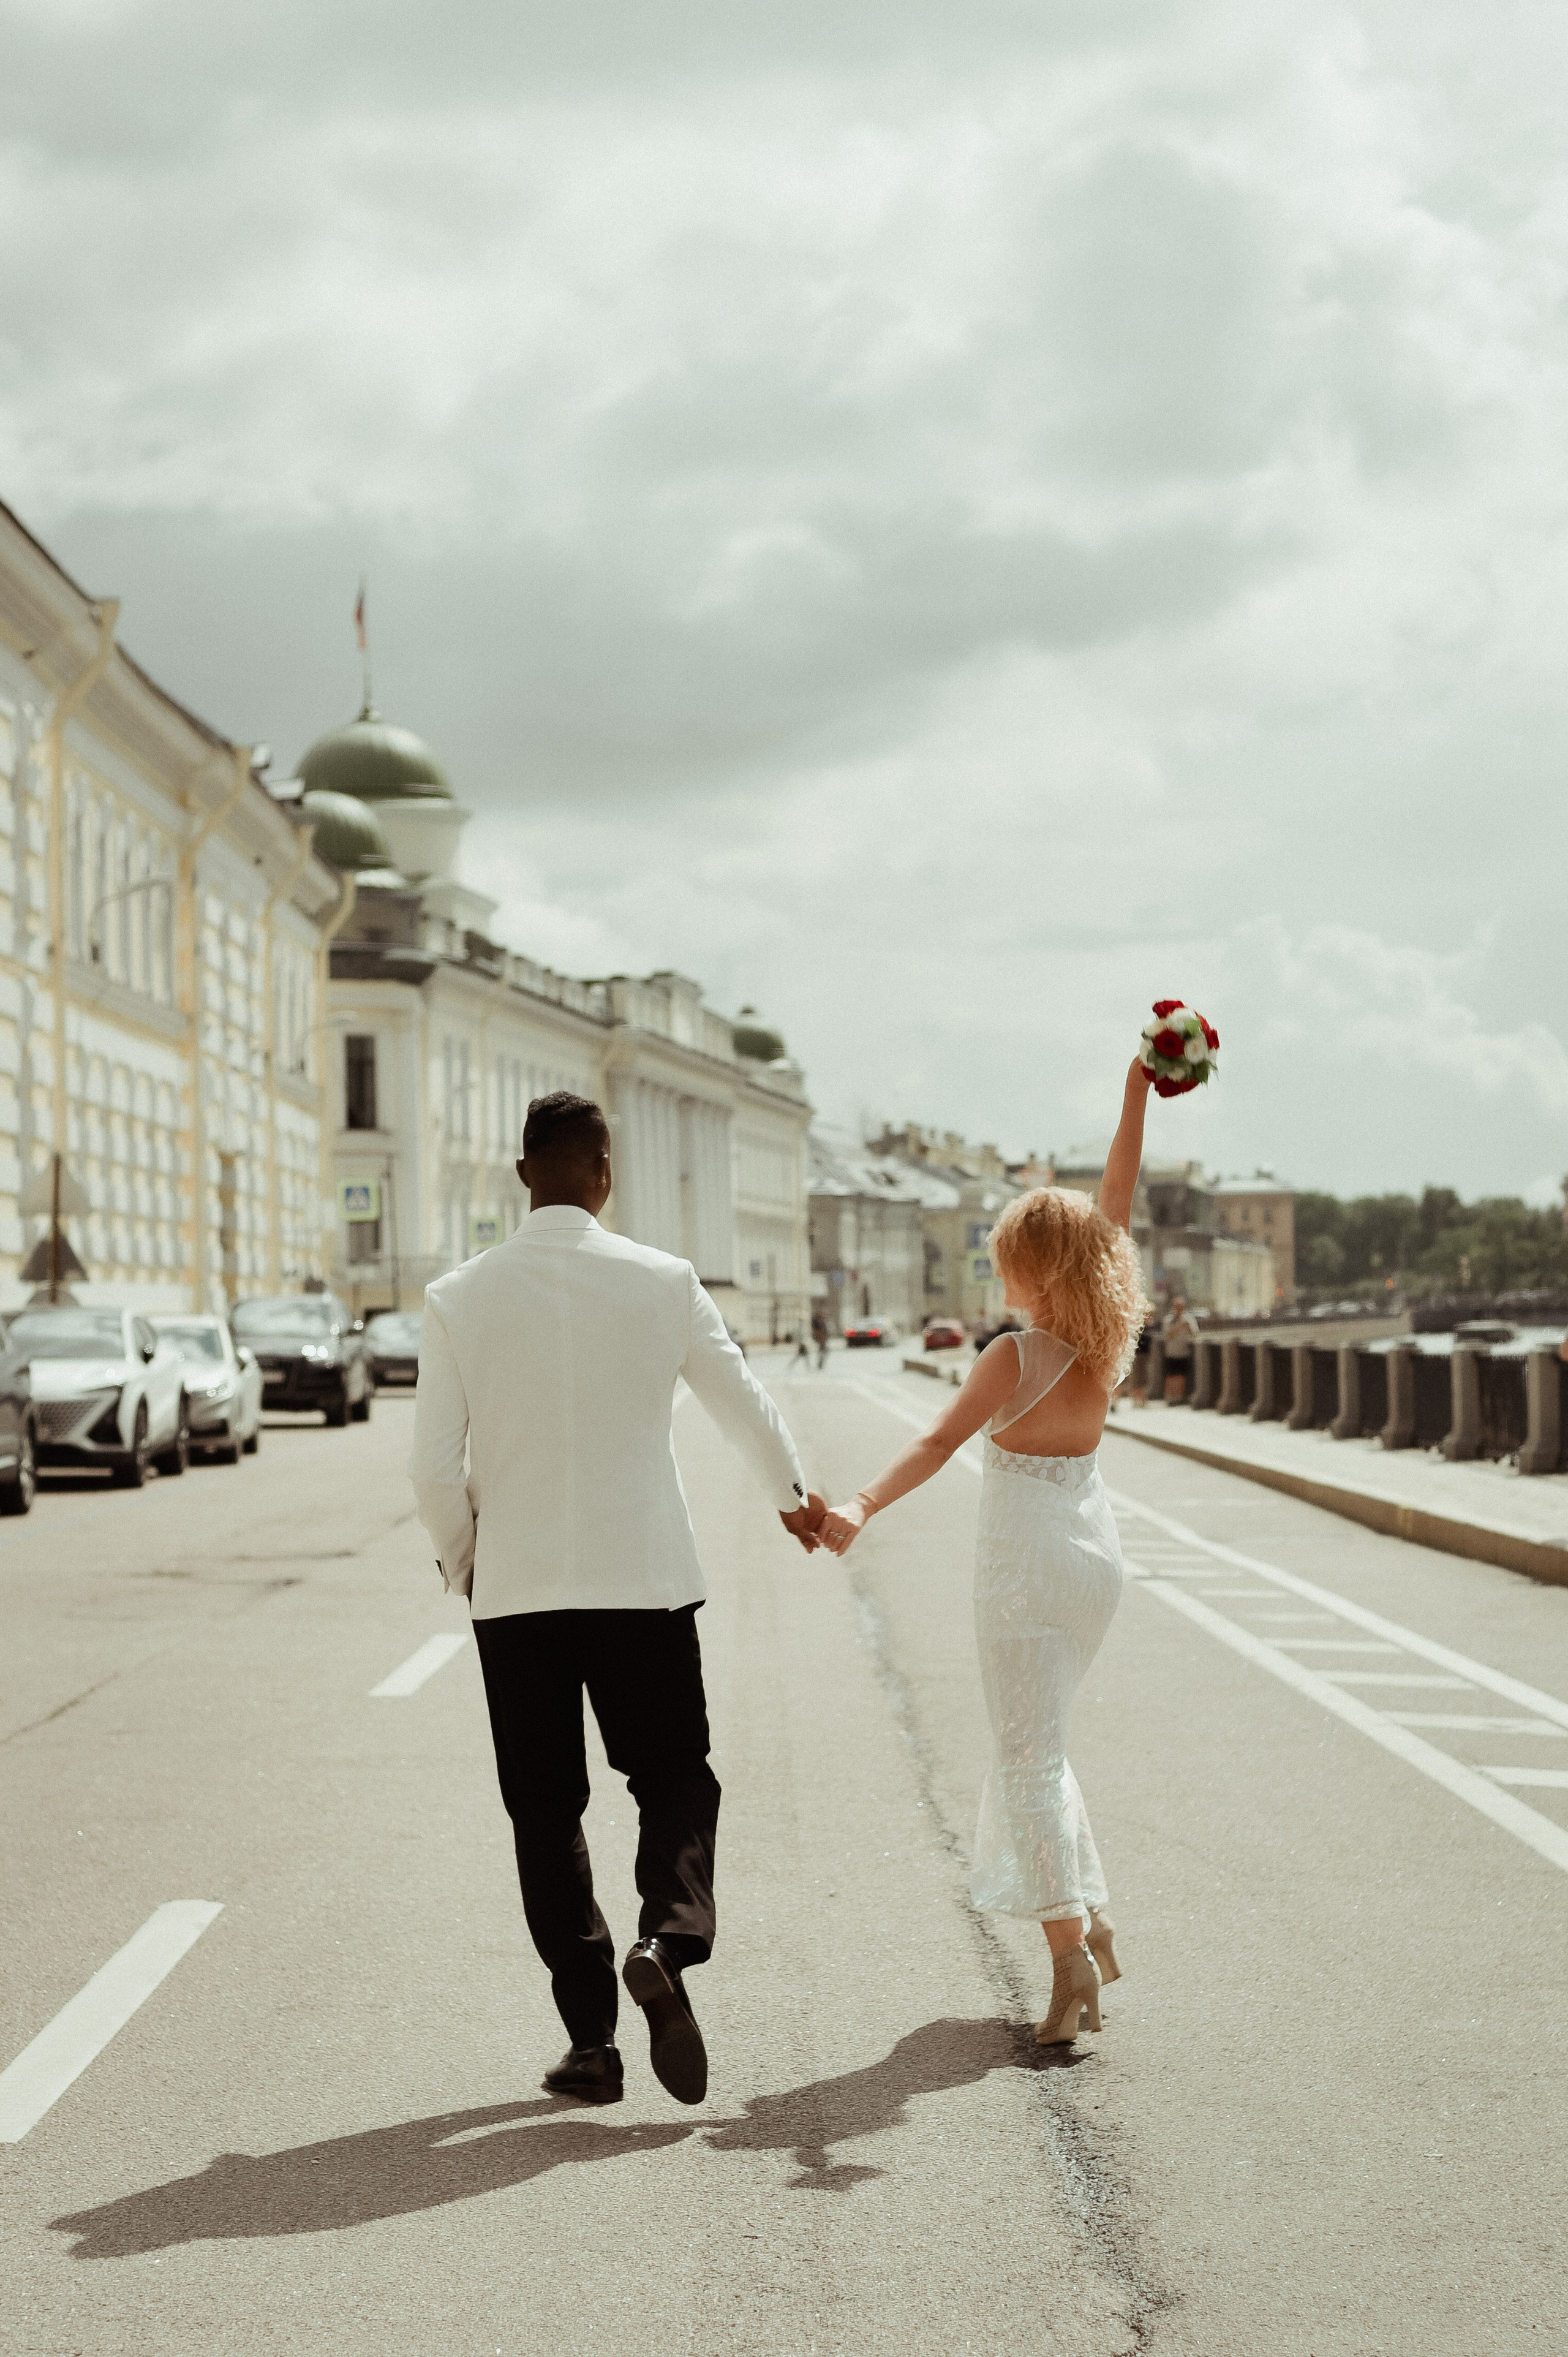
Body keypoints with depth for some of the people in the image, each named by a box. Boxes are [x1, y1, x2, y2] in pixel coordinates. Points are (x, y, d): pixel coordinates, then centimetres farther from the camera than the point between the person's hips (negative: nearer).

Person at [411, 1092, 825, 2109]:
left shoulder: (459, 1299, -4)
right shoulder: (663, 1283, -4)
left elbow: (435, 1469, -5)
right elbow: (747, 1403, 9)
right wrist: (796, 1495, 28)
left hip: (515, 1592, 1)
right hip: (644, 1579, 0)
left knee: (546, 1813, 10)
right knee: (674, 1776, 14)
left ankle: (591, 2039, 9)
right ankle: (670, 1940, -13)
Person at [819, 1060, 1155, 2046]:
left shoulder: (1017, 1356, -18)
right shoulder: (1110, 1338, -2)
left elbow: (939, 1442, -30)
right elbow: (1118, 1203, 6)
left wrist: (862, 1506, -40)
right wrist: (1138, 1097, 10)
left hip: (1027, 1559, -7)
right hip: (1095, 1553, 7)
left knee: (1029, 1756, -6)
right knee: (1039, 1744, 20)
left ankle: (1070, 1954, -17)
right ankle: (1095, 1925, 20)